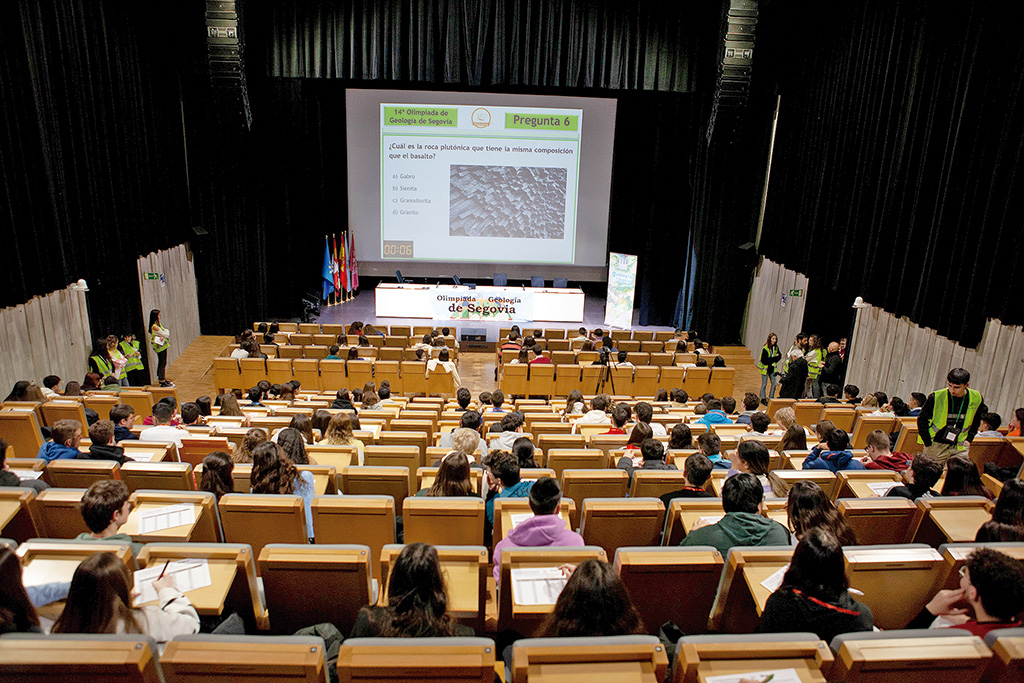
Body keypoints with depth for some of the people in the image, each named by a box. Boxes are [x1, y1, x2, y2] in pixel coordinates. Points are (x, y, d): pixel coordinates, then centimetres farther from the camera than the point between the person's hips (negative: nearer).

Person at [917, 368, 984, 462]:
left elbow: (976, 422, 18)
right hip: (937, 445, -3)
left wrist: (968, 440, 10)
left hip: (960, 448, 3)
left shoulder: (977, 398, -2)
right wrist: (928, 444, -6)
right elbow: (922, 420, -3)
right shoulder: (936, 397, -13)